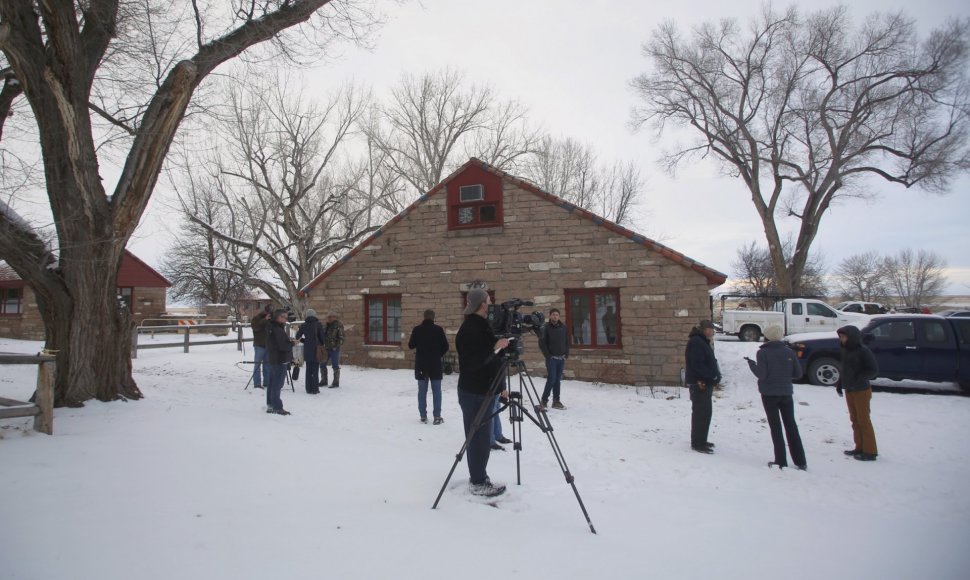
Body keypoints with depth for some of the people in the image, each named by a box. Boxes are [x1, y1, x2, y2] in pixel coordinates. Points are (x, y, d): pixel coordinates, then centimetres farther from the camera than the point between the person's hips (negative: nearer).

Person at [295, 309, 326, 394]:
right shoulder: (318, 325, -6)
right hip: (317, 350, -3)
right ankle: (315, 389, 2)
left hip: (307, 350, 3)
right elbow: (322, 337, -7)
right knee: (315, 370, 2)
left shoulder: (303, 325, 2)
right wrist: (322, 345, 9)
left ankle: (309, 389, 13)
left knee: (308, 370, 11)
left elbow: (298, 337, 5)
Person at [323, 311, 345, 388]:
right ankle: (324, 381, 25)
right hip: (326, 349, 8)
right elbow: (323, 336, 24)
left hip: (334, 349, -8)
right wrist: (323, 345, 11)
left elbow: (341, 338, -14)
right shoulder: (327, 326, 15)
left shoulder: (338, 326, -8)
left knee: (335, 366, -2)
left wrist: (336, 346, -18)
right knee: (322, 364, 12)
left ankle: (336, 382, 5)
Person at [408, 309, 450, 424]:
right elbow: (445, 347, -5)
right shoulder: (439, 329, -7)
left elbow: (411, 345, 0)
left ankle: (423, 416, 10)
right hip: (435, 364, -1)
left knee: (422, 391, 9)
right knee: (436, 391, 5)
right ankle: (437, 416, 3)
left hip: (421, 365, 1)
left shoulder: (417, 329, -5)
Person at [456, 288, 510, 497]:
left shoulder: (482, 326, 13)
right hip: (473, 392, -9)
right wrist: (495, 348, -26)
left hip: (484, 390, 9)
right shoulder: (469, 329, -17)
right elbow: (471, 362, -24)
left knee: (482, 437, 14)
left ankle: (479, 477, 23)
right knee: (477, 438, -3)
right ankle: (478, 483, 6)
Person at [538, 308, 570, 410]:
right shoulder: (545, 327, -6)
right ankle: (544, 401, -1)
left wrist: (566, 354, 5)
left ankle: (556, 401, 15)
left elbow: (567, 341, 14)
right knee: (551, 379, -11)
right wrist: (548, 355, -11)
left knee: (558, 380, 8)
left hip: (561, 358, 5)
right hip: (551, 358, -5)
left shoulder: (563, 327, 8)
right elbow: (542, 343, -8)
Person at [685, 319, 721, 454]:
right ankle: (697, 443, -4)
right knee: (701, 413, -8)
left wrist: (715, 375, 4)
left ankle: (700, 440, 25)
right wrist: (713, 376, -19)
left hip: (705, 382, 11)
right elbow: (698, 365, -23)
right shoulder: (696, 342, -16)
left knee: (704, 412, 16)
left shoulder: (703, 342, 17)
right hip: (699, 383, -11)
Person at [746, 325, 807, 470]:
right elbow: (798, 373, 2)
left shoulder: (763, 352, -10)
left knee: (775, 427, 4)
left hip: (769, 394, -3)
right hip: (786, 393, 4)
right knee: (791, 426, 13)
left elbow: (761, 374, -17)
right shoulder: (789, 351, 0)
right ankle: (800, 462, 16)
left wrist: (751, 364, -1)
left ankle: (781, 461, 4)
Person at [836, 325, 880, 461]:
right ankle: (860, 448, 22)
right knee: (855, 420, 13)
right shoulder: (845, 350, 8)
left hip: (861, 390, -8)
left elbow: (874, 369, -17)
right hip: (849, 390, 8)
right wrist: (839, 383, 11)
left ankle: (870, 451, 5)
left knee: (864, 420, -2)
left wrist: (858, 379, -25)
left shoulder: (863, 350, -15)